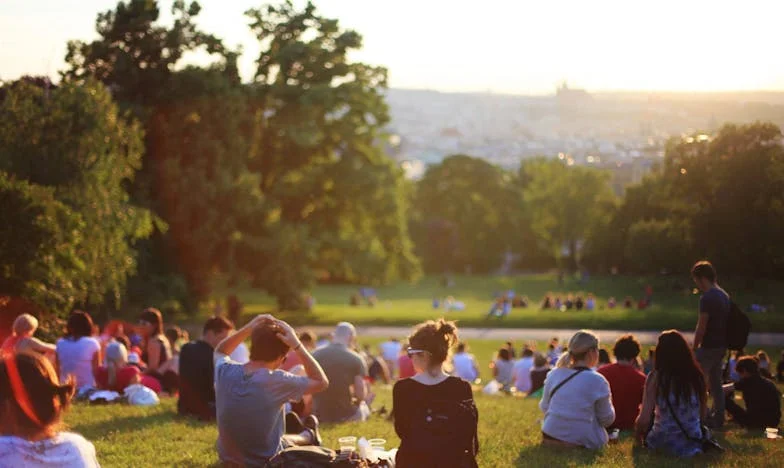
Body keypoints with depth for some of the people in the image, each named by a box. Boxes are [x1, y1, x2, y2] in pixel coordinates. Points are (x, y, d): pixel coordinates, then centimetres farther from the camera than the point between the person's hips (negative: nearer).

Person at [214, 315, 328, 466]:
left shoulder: (225, 372, -15)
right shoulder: (277, 380, -27)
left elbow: (219, 352, 11)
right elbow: (322, 382, -12)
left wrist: (248, 328, -3)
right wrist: (297, 345, -16)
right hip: (265, 462, -4)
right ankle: (308, 436, 59)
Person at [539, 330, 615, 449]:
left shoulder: (553, 374, 2)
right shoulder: (597, 381, -12)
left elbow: (544, 407, 10)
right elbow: (607, 419, -3)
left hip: (550, 439, 6)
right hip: (582, 442, -6)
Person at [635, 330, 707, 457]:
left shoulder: (656, 377, -11)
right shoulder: (696, 375, -2)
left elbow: (644, 419, -12)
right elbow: (703, 414, 8)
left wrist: (639, 433, 9)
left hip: (664, 442, -2)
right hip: (694, 442, 2)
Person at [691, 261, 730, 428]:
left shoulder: (707, 298, -18)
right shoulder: (724, 296, 11)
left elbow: (701, 327, -18)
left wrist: (694, 347, -9)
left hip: (708, 347, -9)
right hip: (721, 345, 9)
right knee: (716, 383, 14)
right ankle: (718, 417, 16)